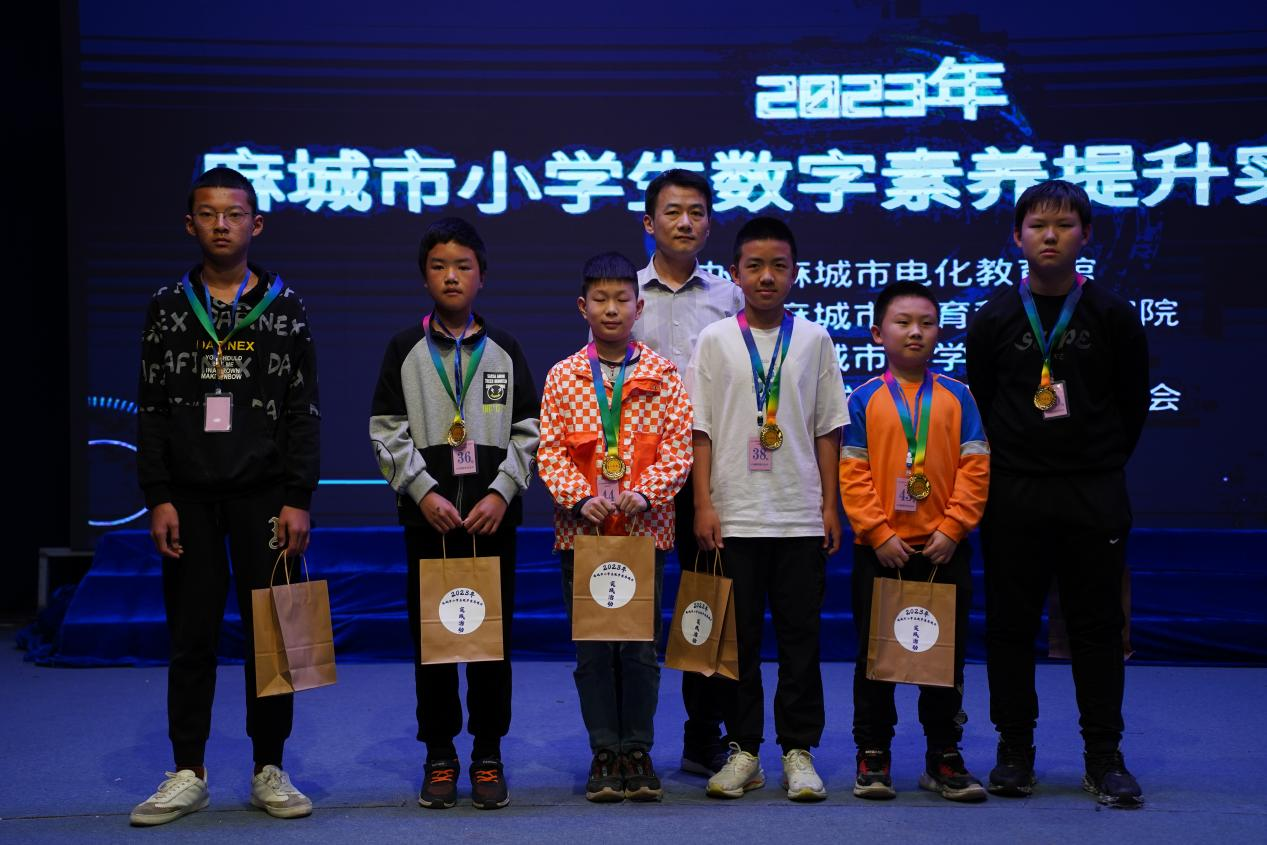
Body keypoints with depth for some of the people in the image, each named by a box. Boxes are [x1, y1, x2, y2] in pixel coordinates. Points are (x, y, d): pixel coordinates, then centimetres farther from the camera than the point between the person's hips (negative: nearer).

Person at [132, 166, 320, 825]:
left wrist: (297, 500, -6)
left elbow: (303, 412, 1)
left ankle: (269, 771, 14)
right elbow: (151, 410, 5)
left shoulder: (284, 307, 4)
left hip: (263, 496, -1)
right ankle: (188, 775, 14)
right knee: (191, 634, 4)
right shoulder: (168, 306, 7)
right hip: (190, 498, 1)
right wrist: (159, 498, -3)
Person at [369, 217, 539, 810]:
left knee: (493, 635, 3)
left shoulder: (505, 351, 7)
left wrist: (501, 493, -9)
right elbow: (388, 431, 0)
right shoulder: (405, 349, 5)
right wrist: (424, 492, -11)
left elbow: (527, 432, 4)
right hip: (426, 516, 0)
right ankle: (439, 756, 14)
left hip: (494, 515, 0)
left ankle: (488, 756, 13)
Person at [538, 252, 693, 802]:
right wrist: (582, 498, -14)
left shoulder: (663, 375, 3)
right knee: (591, 647, 5)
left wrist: (644, 493, -16)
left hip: (645, 527, 0)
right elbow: (550, 451, 0)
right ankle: (604, 753, 14)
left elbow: (678, 447, -2)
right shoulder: (562, 376, 5)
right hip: (582, 529, 1)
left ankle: (638, 752, 15)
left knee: (641, 646, 4)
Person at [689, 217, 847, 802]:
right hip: (733, 516, 0)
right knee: (738, 638, 5)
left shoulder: (813, 340, 7)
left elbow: (827, 428, 8)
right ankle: (743, 750, 14)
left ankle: (798, 750, 13)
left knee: (800, 637, 4)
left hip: (801, 517, 1)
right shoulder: (715, 339, 4)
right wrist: (703, 505, -4)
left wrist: (830, 506, 3)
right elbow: (700, 428, 3)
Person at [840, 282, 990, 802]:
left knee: (946, 654, 7)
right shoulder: (865, 399, -1)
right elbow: (852, 473, -5)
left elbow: (975, 469, -2)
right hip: (880, 549, -1)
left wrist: (951, 528, -10)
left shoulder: (956, 397, 2)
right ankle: (873, 757, 17)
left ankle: (943, 758, 18)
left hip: (943, 548, 1)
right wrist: (879, 533, -12)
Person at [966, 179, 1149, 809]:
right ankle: (1015, 750, 16)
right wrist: (1006, 461, 6)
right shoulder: (994, 319, 1)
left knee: (1097, 624, 4)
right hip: (1014, 494, 1)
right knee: (1011, 624, 5)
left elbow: (1133, 403, 7)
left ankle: (1104, 756, 13)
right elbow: (979, 403, 8)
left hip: (1094, 496, 0)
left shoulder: (1112, 315, 0)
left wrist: (1104, 466, 6)